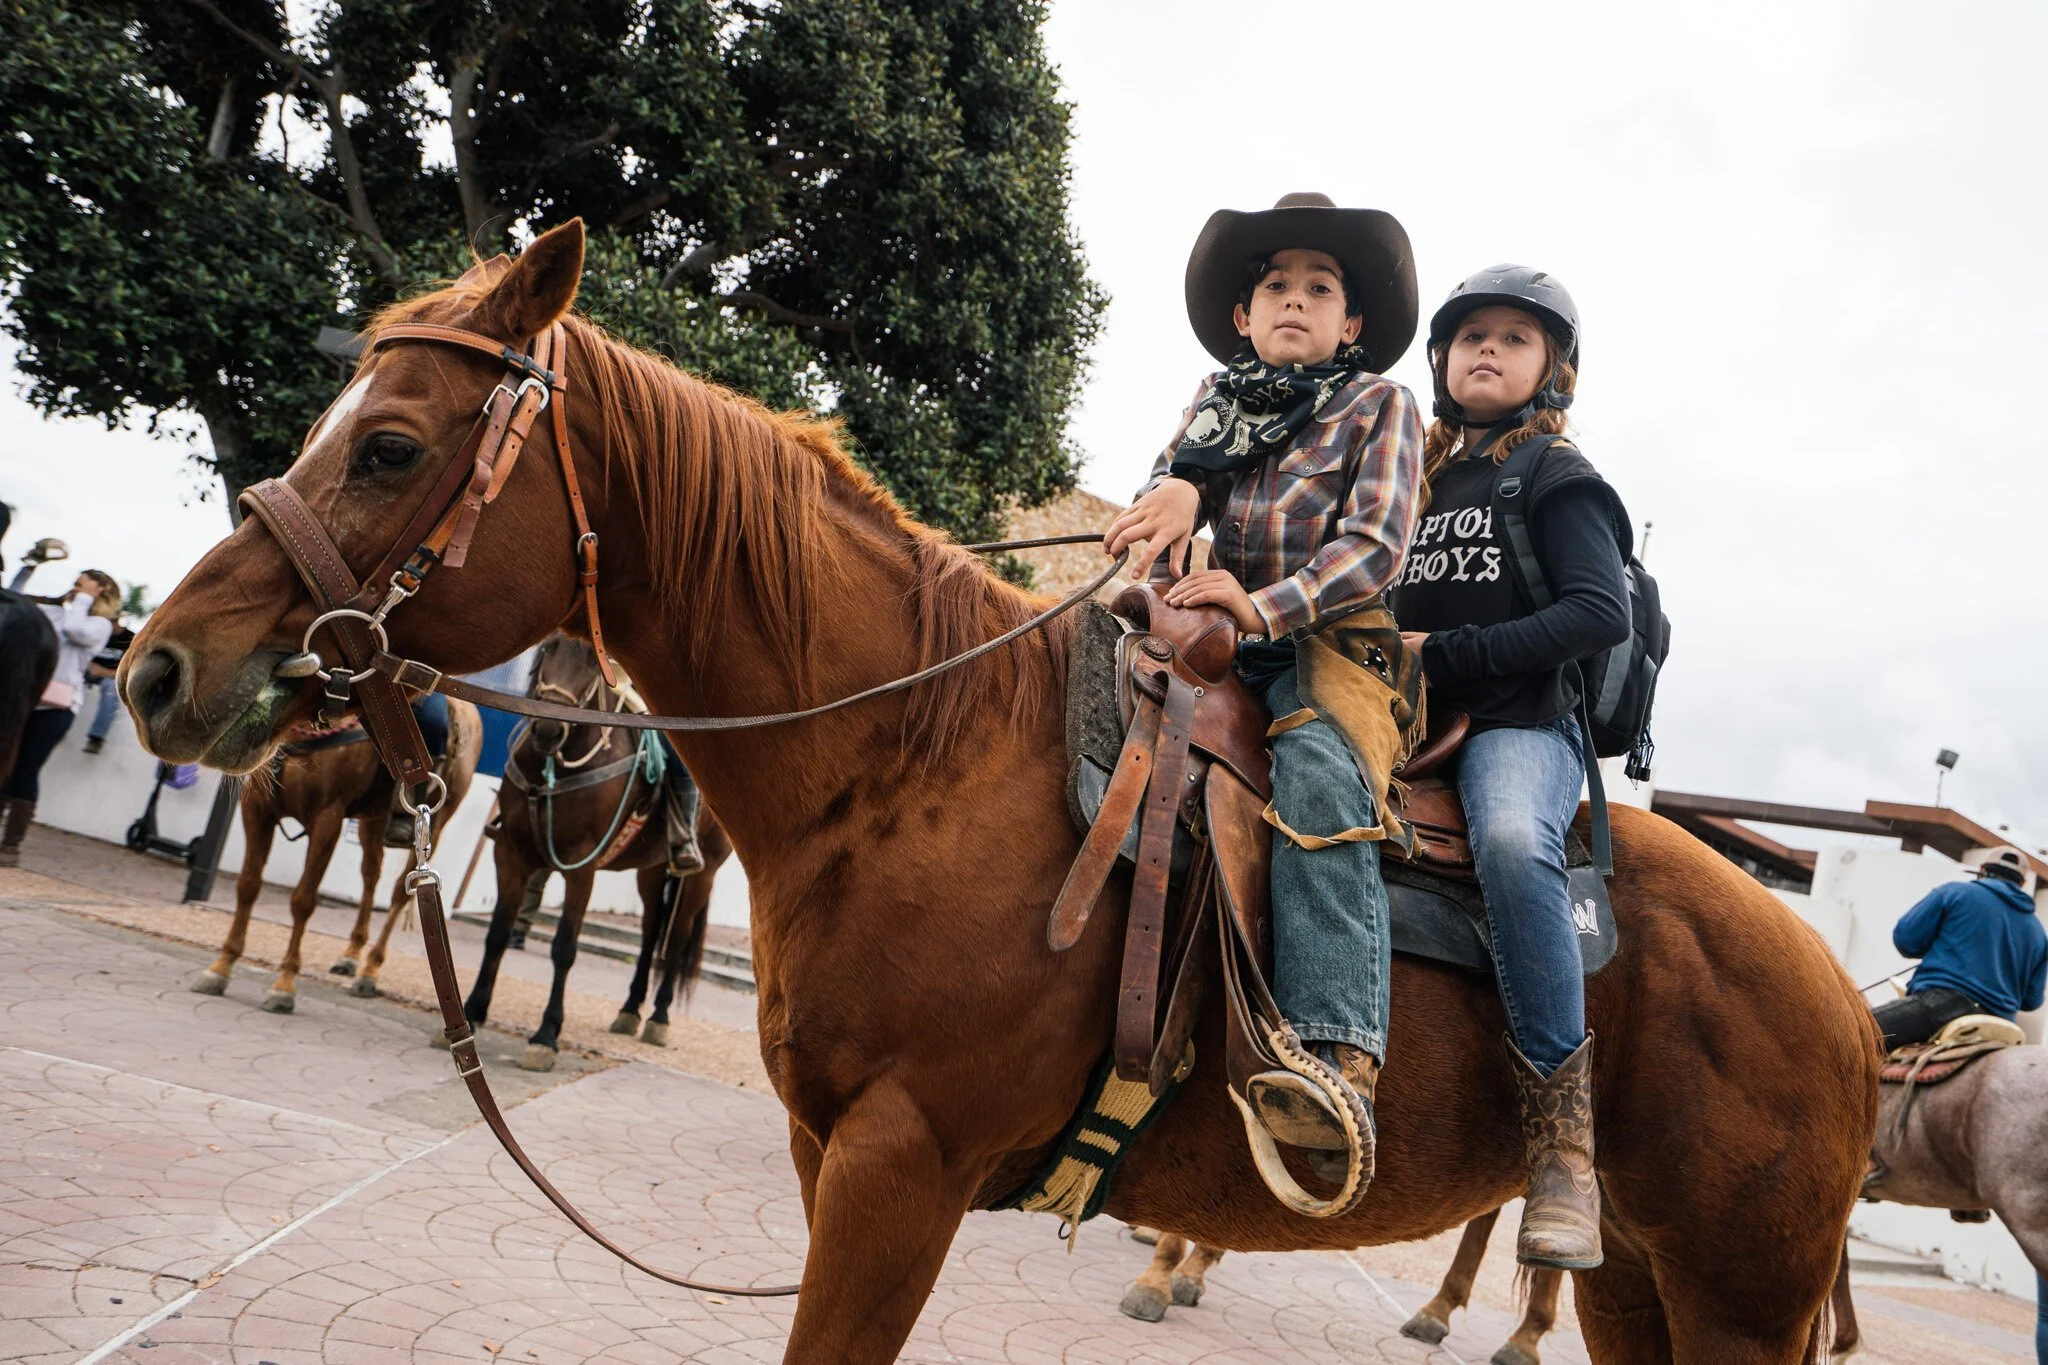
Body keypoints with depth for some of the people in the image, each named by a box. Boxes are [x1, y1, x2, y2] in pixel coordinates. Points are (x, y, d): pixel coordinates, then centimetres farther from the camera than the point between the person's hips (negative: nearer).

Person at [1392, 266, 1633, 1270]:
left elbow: (1601, 613, -9)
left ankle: (1564, 1148, -31)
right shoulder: (1414, 480, 22)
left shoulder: (1554, 478, 5)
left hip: (1521, 723, -6)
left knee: (1511, 843, -37)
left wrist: (1448, 654, -14)